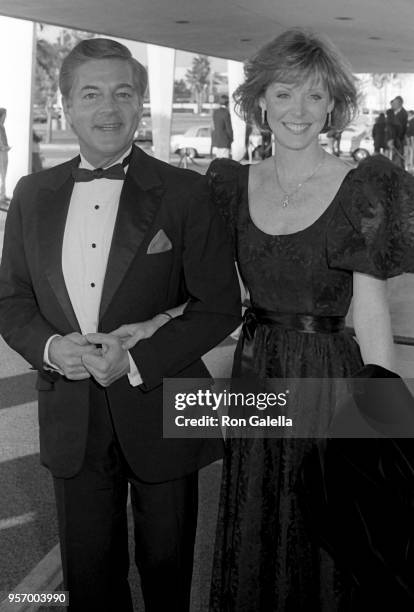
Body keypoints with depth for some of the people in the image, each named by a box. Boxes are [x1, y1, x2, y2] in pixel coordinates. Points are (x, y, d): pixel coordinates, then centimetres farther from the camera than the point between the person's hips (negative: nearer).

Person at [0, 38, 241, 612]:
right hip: (71, 422, 3)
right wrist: (50, 346, -14)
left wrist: (136, 361, -19)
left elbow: (220, 306, -8)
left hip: (161, 415, -2)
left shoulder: (184, 193, -8)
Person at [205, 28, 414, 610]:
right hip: (254, 375, 5)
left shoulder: (360, 190, -11)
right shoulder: (235, 185, 3)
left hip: (331, 383, -4)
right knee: (252, 547, 20)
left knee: (326, 545, 14)